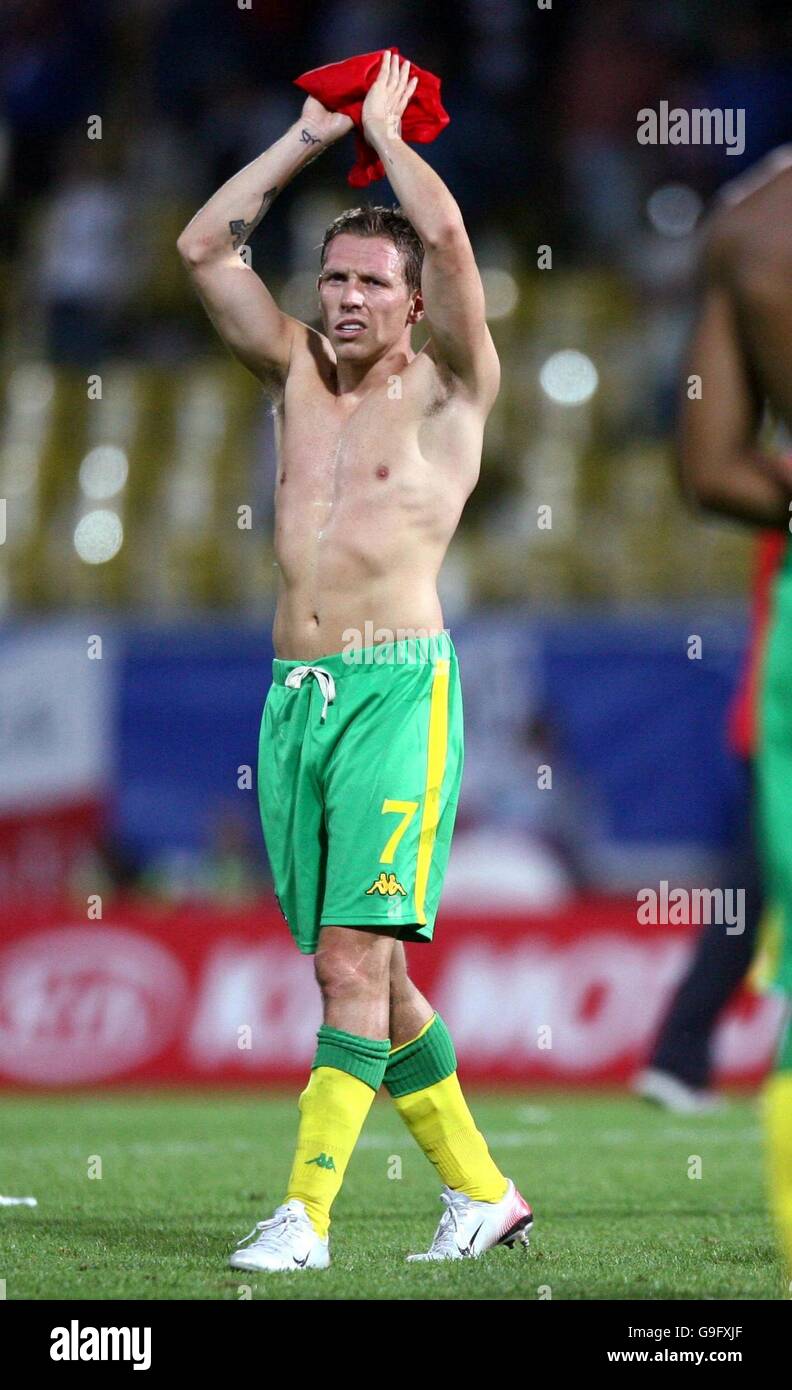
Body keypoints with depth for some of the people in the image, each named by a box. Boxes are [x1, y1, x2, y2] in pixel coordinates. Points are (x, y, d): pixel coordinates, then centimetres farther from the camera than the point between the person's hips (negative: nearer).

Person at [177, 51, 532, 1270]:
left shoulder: (448, 390, 1)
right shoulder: (298, 376, 15)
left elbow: (448, 235, -13)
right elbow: (203, 245, 14)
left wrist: (385, 128, 3)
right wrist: (310, 136, 14)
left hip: (397, 690, -6)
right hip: (293, 697, 6)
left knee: (355, 960, -14)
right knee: (357, 970, 8)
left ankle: (306, 1213, -16)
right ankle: (483, 1192, 19)